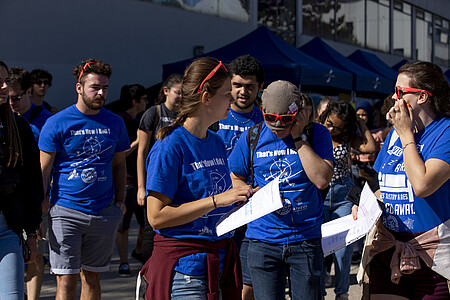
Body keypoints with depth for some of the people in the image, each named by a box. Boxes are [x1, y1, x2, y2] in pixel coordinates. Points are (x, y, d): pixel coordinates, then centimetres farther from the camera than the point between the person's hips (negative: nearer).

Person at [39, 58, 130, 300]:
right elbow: (43, 170, -3)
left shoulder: (115, 123, 8)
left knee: (92, 278, 11)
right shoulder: (56, 123, -4)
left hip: (104, 213, 4)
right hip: (66, 212, -4)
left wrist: (120, 200, 8)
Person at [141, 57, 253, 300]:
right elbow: (156, 216, -17)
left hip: (221, 259, 7)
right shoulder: (170, 146, -12)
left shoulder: (217, 143, 12)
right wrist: (217, 200, -19)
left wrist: (239, 197, 4)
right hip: (184, 267, -7)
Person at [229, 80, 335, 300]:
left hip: (306, 239, -1)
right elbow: (235, 178, 15)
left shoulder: (317, 134, -2)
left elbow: (322, 180, -16)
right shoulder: (251, 137, 2)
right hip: (263, 241, 1)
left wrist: (298, 137, -15)